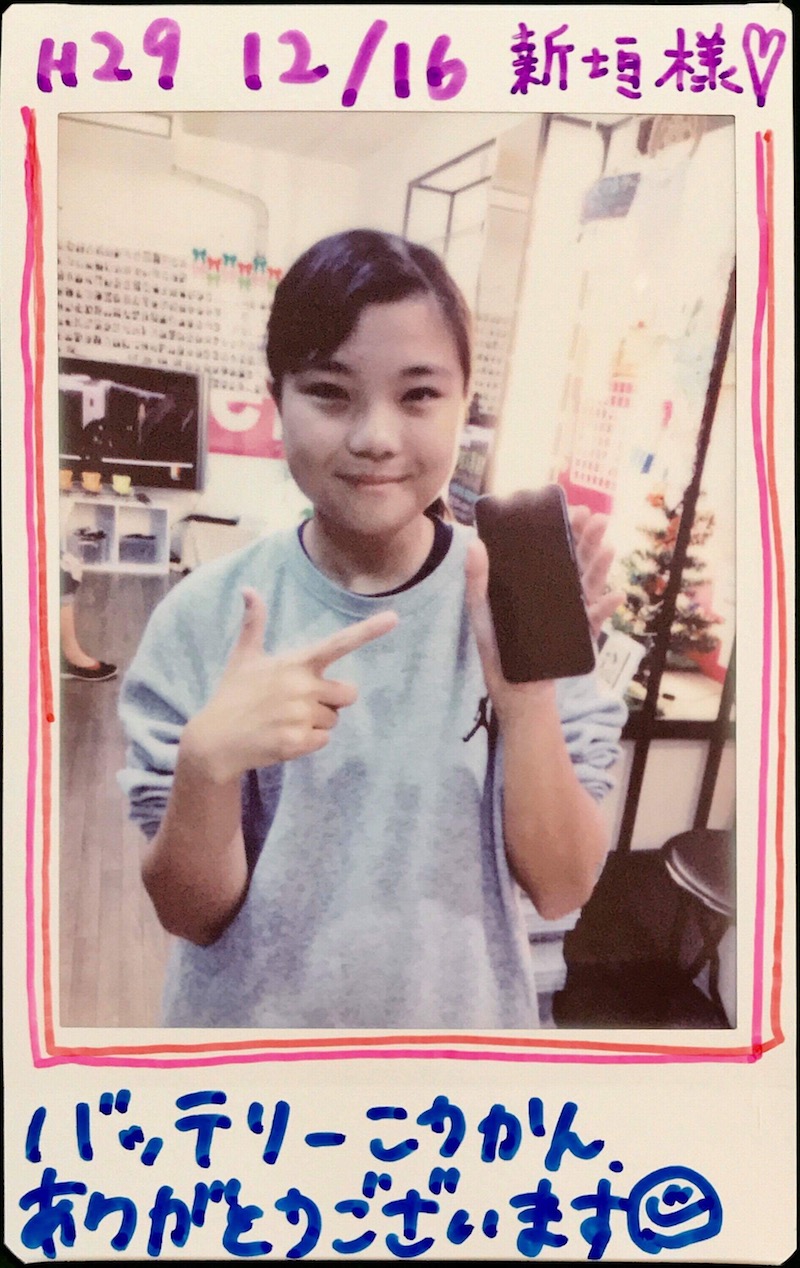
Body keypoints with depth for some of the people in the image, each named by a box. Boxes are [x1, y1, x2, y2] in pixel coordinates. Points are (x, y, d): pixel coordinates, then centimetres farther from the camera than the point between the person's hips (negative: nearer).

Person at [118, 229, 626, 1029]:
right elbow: (192, 914, -12)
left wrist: (527, 696, -28)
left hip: (460, 1018, 1)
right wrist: (209, 760, -31)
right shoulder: (206, 616, -16)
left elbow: (562, 889, -13)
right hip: (248, 1020, 0)